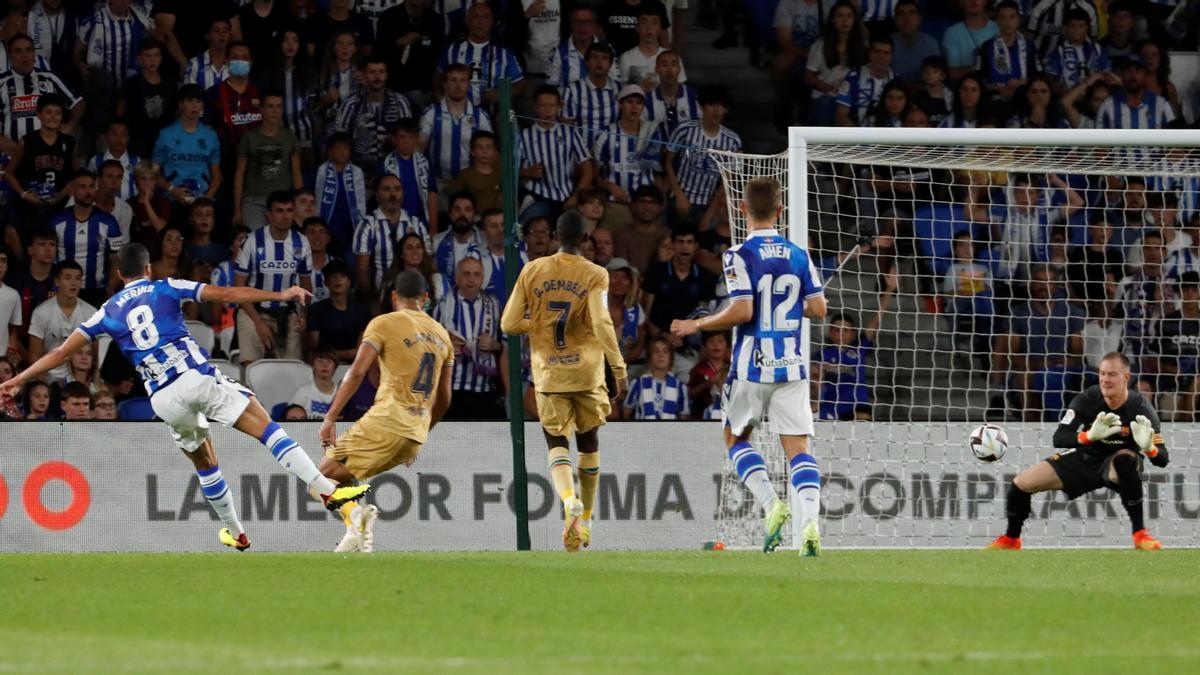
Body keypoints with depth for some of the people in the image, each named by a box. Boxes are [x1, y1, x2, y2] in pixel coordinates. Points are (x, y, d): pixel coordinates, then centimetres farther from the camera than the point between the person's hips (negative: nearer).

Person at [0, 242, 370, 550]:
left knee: (204, 462, 23)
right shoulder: (166, 289, 11)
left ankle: (235, 533, 31)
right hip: (198, 377, -3)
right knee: (266, 427, -7)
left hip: (163, 398, 3)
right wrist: (281, 295, 3)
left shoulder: (108, 312, 17)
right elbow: (228, 295, 3)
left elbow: (62, 352, 15)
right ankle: (326, 490, -21)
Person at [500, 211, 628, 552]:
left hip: (548, 373, 0)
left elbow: (508, 324, 2)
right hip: (586, 372, 0)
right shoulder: (594, 275, -5)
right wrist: (619, 371, -13)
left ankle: (570, 502, -26)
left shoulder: (532, 271, 2)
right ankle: (585, 521, 23)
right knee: (589, 443, 17)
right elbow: (601, 325, -16)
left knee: (557, 444, 5)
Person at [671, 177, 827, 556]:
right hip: (791, 367, 3)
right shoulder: (798, 256, 5)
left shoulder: (740, 256, -9)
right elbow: (818, 309, 4)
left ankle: (770, 504, -3)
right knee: (797, 447, -1)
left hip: (752, 366, -3)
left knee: (736, 437, 16)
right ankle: (809, 522, -19)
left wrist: (696, 325, -4)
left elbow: (742, 311, -17)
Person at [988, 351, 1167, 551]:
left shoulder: (1141, 409, -23)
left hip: (1119, 467, -3)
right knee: (1021, 484, -5)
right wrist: (1090, 435, -44)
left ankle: (1140, 534, -33)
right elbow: (1059, 438, -24)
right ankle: (1010, 540, 25)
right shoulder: (1088, 399, -18)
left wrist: (1149, 447, -48)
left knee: (1125, 459, -41)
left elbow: (1162, 460, -23)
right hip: (1086, 459, 3)